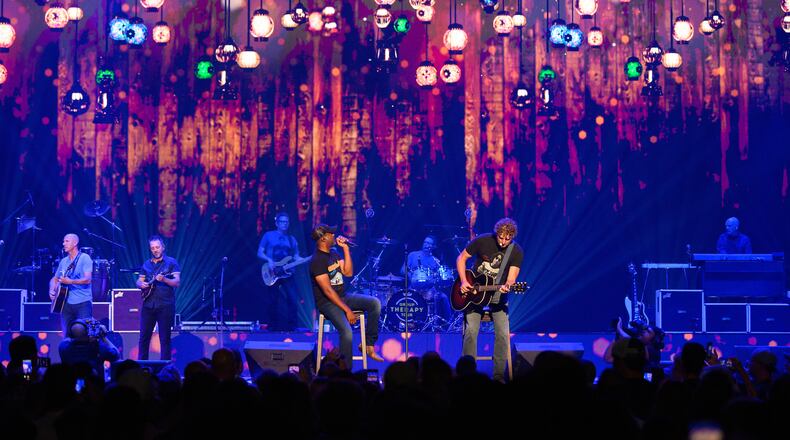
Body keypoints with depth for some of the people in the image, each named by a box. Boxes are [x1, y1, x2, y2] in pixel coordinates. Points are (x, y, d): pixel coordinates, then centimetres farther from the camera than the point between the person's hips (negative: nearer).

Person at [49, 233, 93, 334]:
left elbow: (87, 279, -13)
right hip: (67, 303, 6)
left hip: (83, 303, -6)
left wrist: (70, 281, -24)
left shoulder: (84, 258, -4)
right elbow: (55, 279, 22)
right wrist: (52, 290, 2)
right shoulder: (63, 261, 15)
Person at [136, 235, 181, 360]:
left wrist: (164, 279, -24)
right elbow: (139, 281, 21)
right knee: (144, 336, 5)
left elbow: (177, 282, -6)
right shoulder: (146, 264, 16)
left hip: (165, 305, -4)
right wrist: (141, 284, -3)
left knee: (165, 338, -3)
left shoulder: (171, 262, 2)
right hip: (148, 304, 4)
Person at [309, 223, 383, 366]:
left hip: (343, 297, 9)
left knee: (374, 303, -7)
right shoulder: (317, 261, -17)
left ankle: (369, 345, -2)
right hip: (327, 302, -9)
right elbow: (328, 290, -22)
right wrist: (347, 310, -24)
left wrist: (345, 248, -2)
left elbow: (348, 272, 4)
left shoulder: (334, 254, 11)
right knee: (346, 331, -29)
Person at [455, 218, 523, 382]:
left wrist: (507, 286, -41)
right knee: (471, 330, -12)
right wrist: (464, 281, -14)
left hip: (497, 292, 1)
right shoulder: (483, 241, -12)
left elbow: (511, 278, -17)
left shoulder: (516, 252, -11)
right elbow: (461, 258, -2)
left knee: (503, 333, -10)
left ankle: (499, 375, 1)